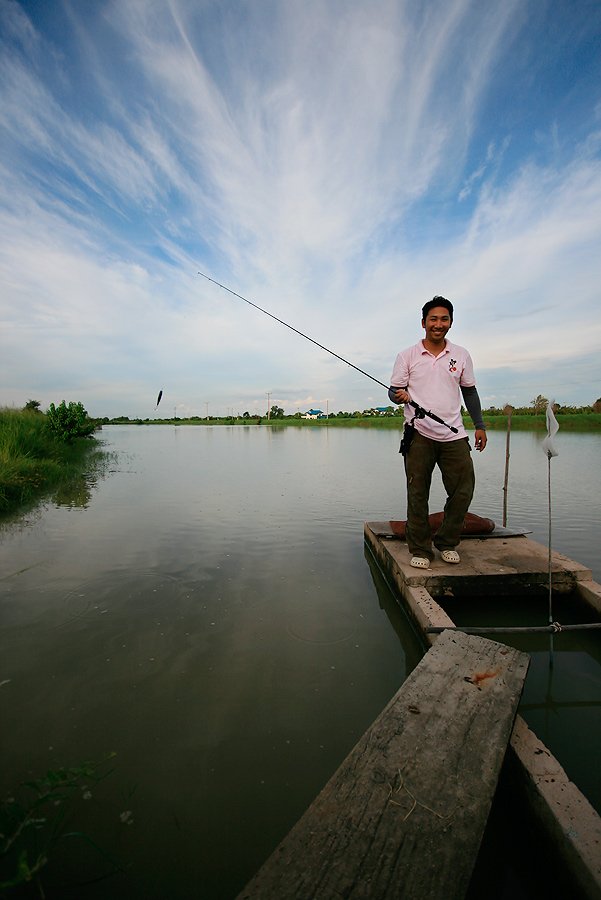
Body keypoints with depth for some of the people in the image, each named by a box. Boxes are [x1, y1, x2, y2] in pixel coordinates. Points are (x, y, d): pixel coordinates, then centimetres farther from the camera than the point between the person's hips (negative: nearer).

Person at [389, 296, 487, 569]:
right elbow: (393, 390, 5)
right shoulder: (407, 356, 6)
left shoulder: (461, 355, 14)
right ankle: (420, 549, 14)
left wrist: (480, 426, 13)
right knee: (417, 495, -1)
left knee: (463, 490, 1)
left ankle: (447, 542, 22)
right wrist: (399, 395, -19)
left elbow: (470, 392, 19)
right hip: (419, 435, -2)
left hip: (454, 435, 3)